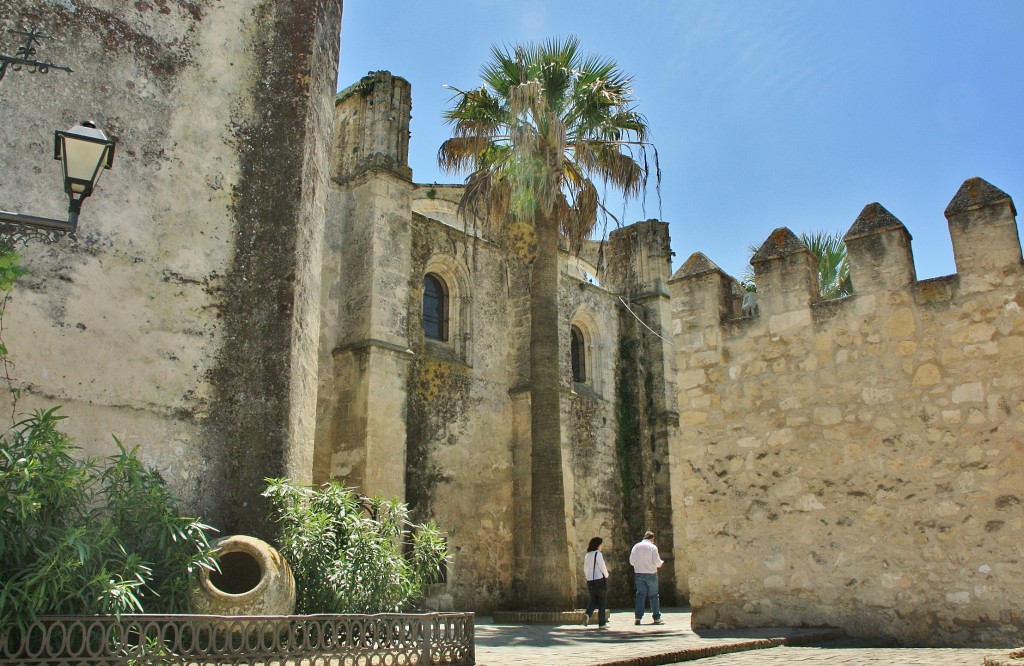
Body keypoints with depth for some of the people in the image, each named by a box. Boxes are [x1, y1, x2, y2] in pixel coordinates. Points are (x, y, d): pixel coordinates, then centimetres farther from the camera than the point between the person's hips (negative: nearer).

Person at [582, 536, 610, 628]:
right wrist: (606, 575, 4)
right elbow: (602, 567, -13)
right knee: (602, 602, 6)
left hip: (590, 581, 6)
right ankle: (601, 623, 7)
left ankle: (587, 614, -12)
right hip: (600, 580, -6)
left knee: (593, 600, 15)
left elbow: (585, 569, 12)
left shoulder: (587, 556, 9)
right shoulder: (598, 554, -11)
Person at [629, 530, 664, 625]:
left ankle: (638, 618, 2)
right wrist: (661, 563, 10)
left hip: (639, 574, 3)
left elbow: (631, 561, 5)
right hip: (651, 574, -3)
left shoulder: (636, 546, 4)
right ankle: (657, 618, 10)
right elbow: (657, 562, -11)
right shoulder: (653, 547, -7)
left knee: (640, 595, 8)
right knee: (653, 596, 6)